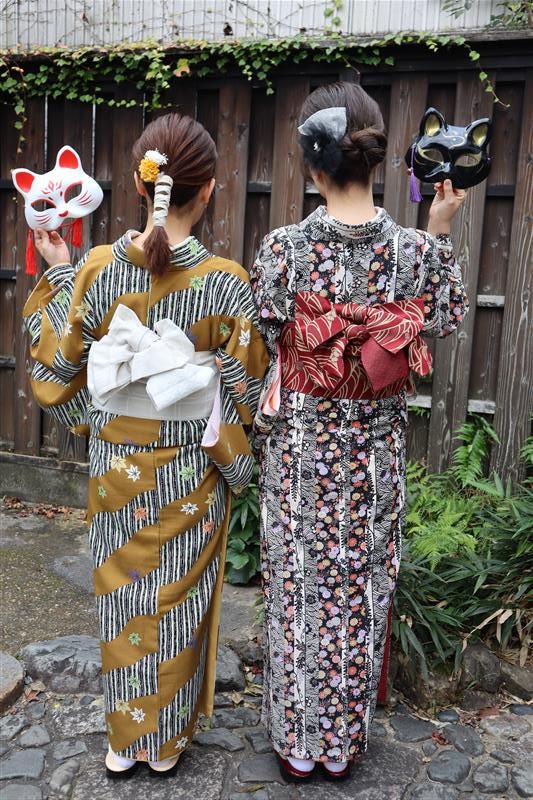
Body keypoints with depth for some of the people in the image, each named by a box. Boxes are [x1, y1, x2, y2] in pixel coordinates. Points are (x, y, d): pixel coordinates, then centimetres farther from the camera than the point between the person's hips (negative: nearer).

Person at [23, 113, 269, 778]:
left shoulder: (96, 268, -12)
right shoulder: (226, 283, -17)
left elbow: (57, 361, -1)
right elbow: (243, 390, -9)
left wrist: (57, 273, 8)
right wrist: (235, 462, 10)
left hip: (117, 466, 2)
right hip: (189, 472, -1)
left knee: (122, 595, 19)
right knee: (177, 600, 17)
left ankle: (123, 741, 37)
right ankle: (165, 743, 36)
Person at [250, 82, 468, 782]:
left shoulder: (284, 248, -14)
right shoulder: (414, 250, -10)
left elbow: (258, 350, -8)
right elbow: (447, 318, 8)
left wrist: (261, 426, 8)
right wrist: (441, 234, 12)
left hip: (299, 447, -1)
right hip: (375, 451, 2)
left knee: (300, 586, 15)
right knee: (361, 588, 17)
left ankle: (297, 740, 33)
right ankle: (344, 741, 35)